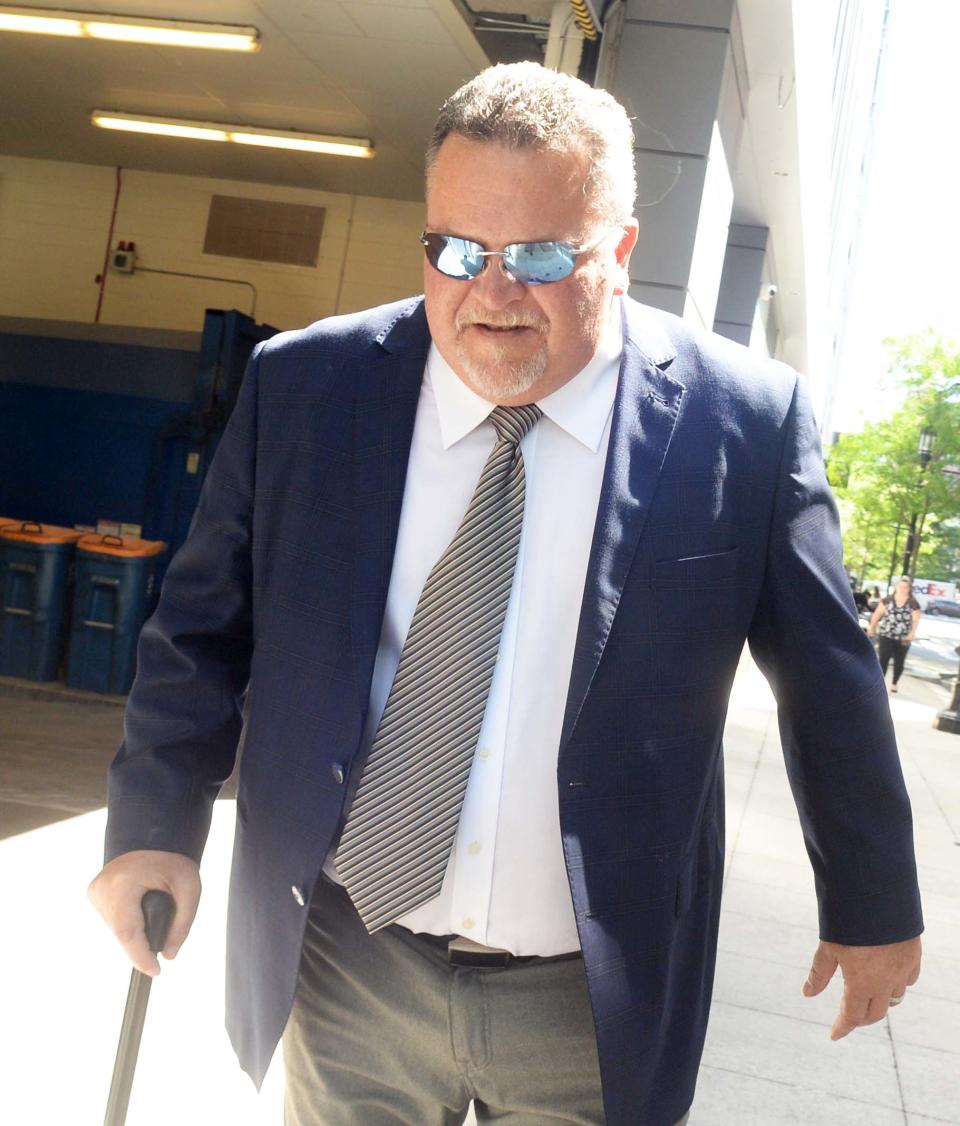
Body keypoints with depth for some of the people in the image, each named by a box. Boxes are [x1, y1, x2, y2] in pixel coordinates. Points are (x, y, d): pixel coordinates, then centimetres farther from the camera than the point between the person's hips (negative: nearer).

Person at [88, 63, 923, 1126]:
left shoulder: (745, 421, -11)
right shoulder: (303, 387, -5)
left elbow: (828, 680, -1)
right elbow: (204, 626, 5)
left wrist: (871, 906, 8)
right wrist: (156, 822, -2)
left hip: (595, 999, -1)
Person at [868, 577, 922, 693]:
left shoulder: (914, 604, -1)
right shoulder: (887, 600, 2)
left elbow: (915, 620, -6)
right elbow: (877, 614, 6)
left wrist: (912, 632, -19)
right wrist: (871, 627, 5)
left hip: (903, 638, 1)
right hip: (886, 635, 0)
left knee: (899, 662, 10)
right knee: (883, 659, -5)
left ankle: (894, 683, 25)